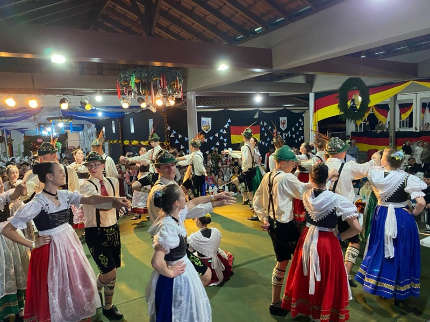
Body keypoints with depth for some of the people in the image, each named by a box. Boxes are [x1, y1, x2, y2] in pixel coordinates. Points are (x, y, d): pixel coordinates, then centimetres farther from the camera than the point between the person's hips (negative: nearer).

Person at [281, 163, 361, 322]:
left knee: (307, 277, 24)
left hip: (307, 240, 5)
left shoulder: (306, 195, -8)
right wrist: (339, 237, -5)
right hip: (328, 243, -4)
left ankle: (307, 309, 45)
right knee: (326, 281, 16)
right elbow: (357, 228, -18)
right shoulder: (337, 200, -20)